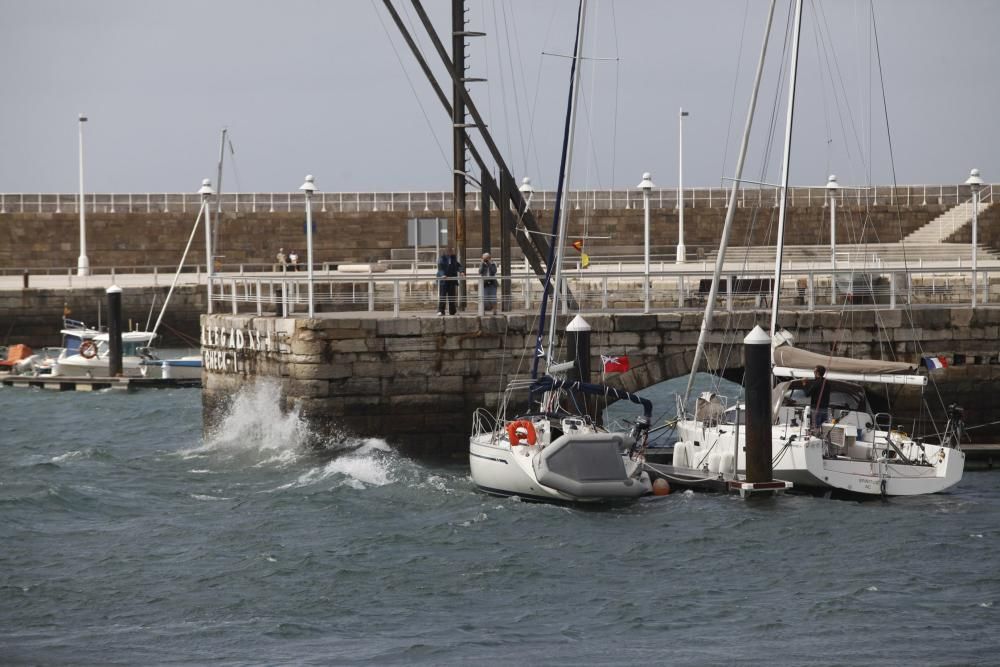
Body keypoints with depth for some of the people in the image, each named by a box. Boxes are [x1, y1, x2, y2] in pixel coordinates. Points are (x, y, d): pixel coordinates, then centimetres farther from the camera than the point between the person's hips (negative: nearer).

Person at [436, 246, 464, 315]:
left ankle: (452, 311, 13)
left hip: (452, 280, 5)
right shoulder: (441, 258, -3)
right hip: (443, 280, -5)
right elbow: (440, 268, -14)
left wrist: (461, 272, -18)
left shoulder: (454, 258, 11)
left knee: (452, 296, 6)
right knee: (442, 296, -8)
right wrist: (442, 275, -32)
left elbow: (459, 266, 3)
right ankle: (440, 311, -8)